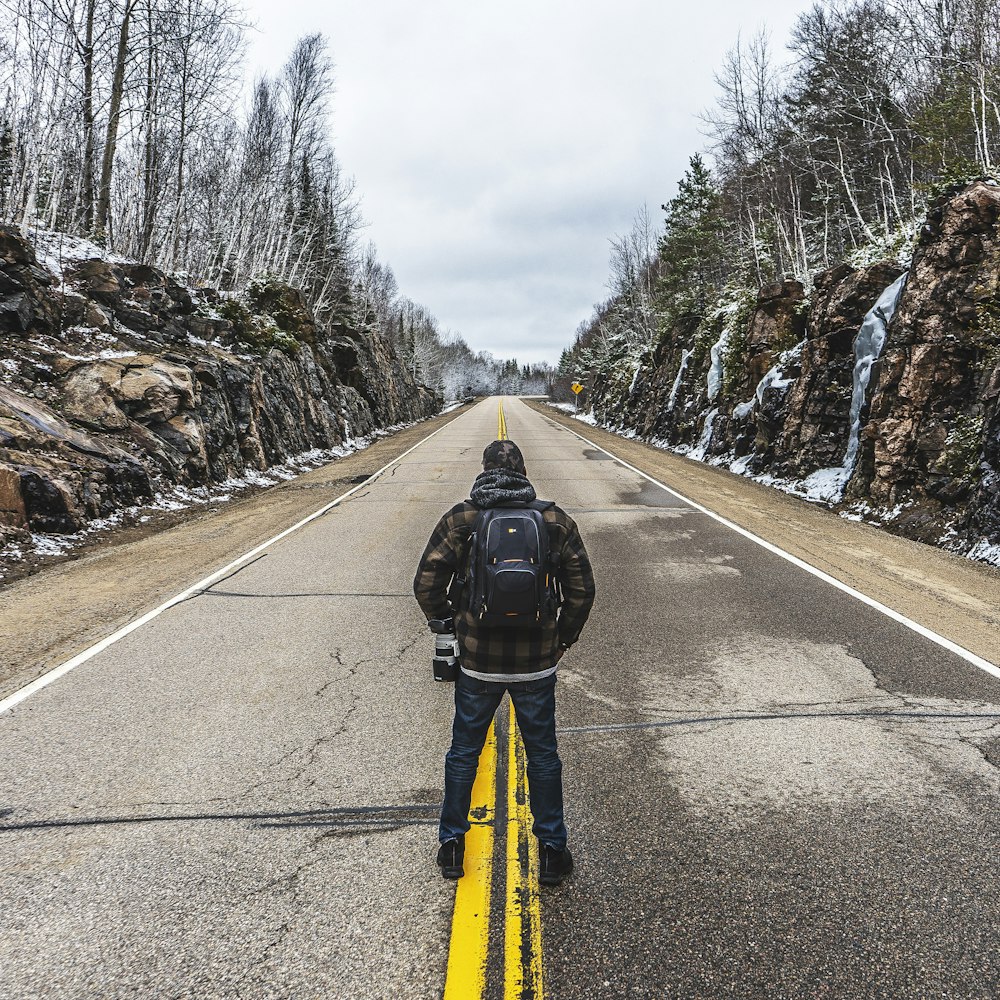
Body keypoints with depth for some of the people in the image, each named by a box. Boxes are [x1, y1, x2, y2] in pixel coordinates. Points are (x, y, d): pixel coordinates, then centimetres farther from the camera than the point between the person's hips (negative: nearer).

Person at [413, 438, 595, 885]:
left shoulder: (459, 519, -6)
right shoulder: (556, 521, -2)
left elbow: (426, 584, -9)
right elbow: (582, 589, -1)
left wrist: (446, 622, 10)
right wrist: (564, 637, 13)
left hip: (477, 663, 0)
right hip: (537, 663, 1)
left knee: (464, 752, 17)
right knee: (542, 754, 15)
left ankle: (452, 845, 28)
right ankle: (551, 850, 25)